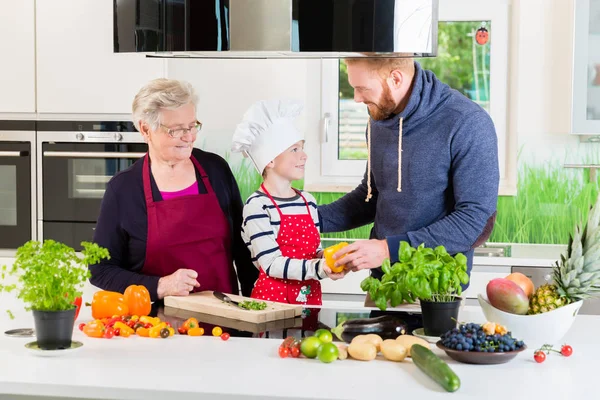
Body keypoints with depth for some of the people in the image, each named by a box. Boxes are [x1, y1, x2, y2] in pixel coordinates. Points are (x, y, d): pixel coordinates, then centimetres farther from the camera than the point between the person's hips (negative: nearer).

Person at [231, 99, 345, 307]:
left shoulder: (308, 201, 9)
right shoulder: (257, 206, -12)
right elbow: (271, 264, -17)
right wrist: (318, 269, -26)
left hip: (310, 296, 6)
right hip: (273, 297, -6)